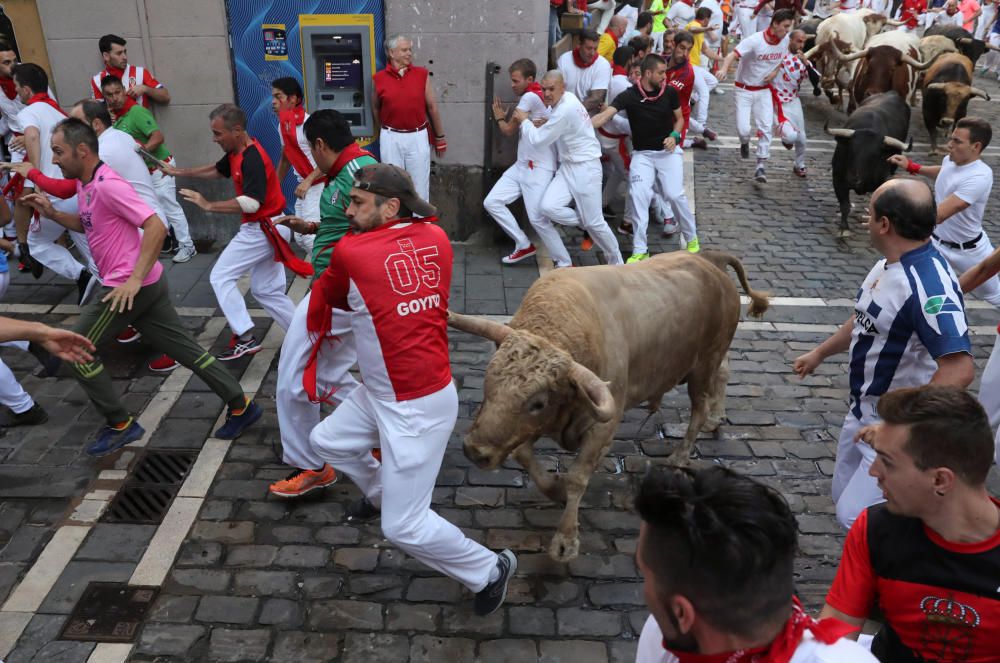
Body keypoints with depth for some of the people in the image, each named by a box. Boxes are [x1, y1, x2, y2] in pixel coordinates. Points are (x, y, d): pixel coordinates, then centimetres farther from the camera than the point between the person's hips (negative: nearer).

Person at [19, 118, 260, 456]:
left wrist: (134, 280, -26)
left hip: (131, 287, -9)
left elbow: (156, 228, -24)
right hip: (146, 285, 9)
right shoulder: (85, 184, 13)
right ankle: (240, 406, 15)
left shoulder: (108, 185, -18)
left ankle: (121, 425, 11)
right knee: (185, 349, 11)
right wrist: (52, 213, 12)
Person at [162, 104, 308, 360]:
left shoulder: (253, 158, -22)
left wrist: (208, 205, -26)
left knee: (221, 278, -2)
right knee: (266, 290, 13)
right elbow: (217, 169, 27)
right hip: (268, 229, 10)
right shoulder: (237, 151, 8)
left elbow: (251, 203, -31)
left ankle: (245, 338, -2)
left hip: (262, 230, -10)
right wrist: (180, 172, 23)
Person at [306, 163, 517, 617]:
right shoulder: (436, 238, -2)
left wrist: (318, 329, 24)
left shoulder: (349, 251, -17)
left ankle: (490, 570, 19)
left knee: (405, 528, 3)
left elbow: (325, 297, 5)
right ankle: (381, 493, 49)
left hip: (418, 408, -8)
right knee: (326, 441, 26)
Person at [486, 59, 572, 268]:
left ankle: (565, 263, 1)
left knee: (538, 218, -13)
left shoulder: (530, 97, -13)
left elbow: (509, 130, -5)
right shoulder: (538, 95, 15)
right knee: (492, 202, 4)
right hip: (522, 165, 10)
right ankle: (524, 245, 13)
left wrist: (499, 117, 13)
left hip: (538, 168, -10)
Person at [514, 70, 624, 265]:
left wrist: (524, 120, -5)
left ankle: (616, 261, 18)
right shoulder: (563, 100, 5)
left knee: (594, 222, -3)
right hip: (567, 167, 8)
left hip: (585, 168, -8)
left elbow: (537, 140, -19)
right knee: (548, 207, -14)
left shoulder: (565, 110, -23)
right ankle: (585, 223, 10)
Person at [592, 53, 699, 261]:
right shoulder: (629, 96, -12)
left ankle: (692, 239, 14)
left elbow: (680, 118, 10)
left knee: (675, 195, -11)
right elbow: (605, 115, -23)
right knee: (638, 195, -16)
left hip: (668, 151, 0)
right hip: (642, 153, 0)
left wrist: (674, 136, -11)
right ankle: (640, 250, -5)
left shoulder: (670, 92, -5)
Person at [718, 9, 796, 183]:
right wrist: (724, 69, -57)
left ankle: (760, 167, 5)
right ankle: (745, 143, 29)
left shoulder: (785, 40, -5)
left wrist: (775, 71, -6)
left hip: (764, 90, 4)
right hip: (744, 90, -4)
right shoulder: (755, 41, -24)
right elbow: (732, 55, -35)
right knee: (743, 129, -9)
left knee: (766, 128, -4)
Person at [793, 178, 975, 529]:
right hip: (863, 411, 9)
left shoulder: (930, 285, -31)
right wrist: (820, 352, 26)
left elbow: (959, 369, -37)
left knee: (855, 515, -9)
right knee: (845, 493, 21)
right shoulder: (888, 263, -1)